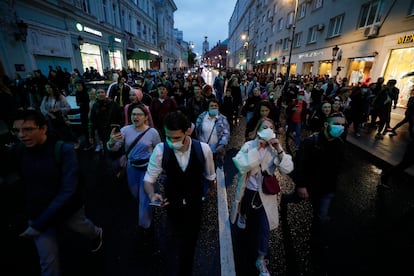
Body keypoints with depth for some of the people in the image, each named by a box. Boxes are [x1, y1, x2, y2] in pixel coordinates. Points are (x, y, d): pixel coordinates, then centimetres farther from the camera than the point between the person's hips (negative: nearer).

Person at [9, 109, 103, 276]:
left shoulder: (64, 150, -25)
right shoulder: (17, 152, -10)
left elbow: (68, 191, -27)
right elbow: (27, 184, 4)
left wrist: (38, 225, -27)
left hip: (69, 210, -2)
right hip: (37, 214, 3)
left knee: (84, 229, 27)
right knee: (48, 262, 12)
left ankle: (97, 234, 62)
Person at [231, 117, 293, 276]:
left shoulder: (275, 148, -9)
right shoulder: (248, 146, -15)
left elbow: (287, 169, -18)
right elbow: (242, 166, -29)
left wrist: (279, 150, -27)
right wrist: (256, 148, -30)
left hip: (265, 193, 0)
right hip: (248, 191, 0)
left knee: (264, 226, 2)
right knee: (250, 222, 26)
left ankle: (261, 259, 24)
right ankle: (243, 215, 65)